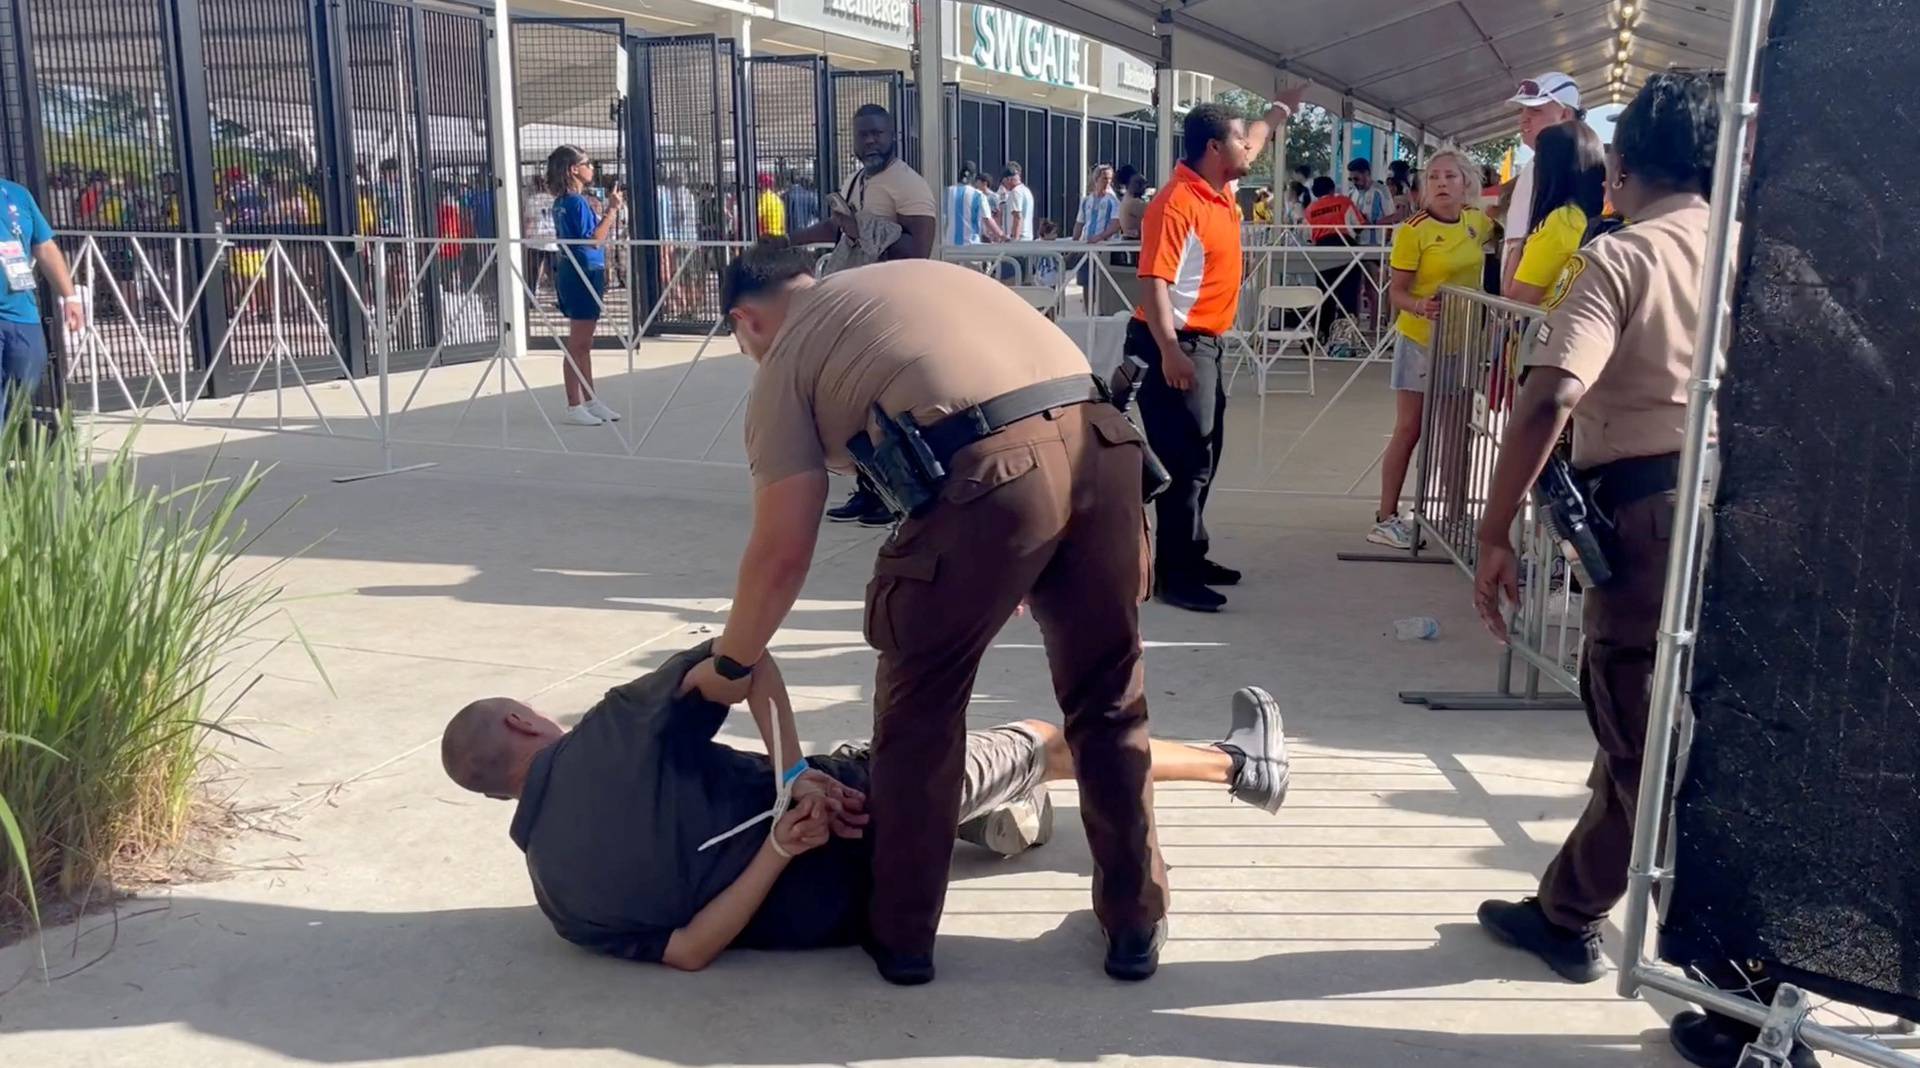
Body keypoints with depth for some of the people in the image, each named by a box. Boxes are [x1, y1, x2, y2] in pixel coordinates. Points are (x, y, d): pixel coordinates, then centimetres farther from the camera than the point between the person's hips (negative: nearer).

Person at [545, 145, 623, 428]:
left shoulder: (563, 202, 13)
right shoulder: (577, 202, -16)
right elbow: (594, 240, -19)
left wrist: (610, 208, 14)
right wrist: (611, 209, -15)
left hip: (574, 272, 10)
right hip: (583, 273, -10)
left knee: (583, 345, 15)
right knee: (578, 345, -4)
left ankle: (590, 401, 24)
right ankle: (575, 408, 1)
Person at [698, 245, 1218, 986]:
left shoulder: (786, 358, 17)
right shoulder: (918, 274, 35)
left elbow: (783, 552, 10)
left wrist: (730, 664, 26)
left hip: (986, 478, -6)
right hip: (1101, 446, 6)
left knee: (920, 715, 16)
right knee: (1109, 703, 20)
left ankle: (902, 934, 29)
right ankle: (1137, 924, 33)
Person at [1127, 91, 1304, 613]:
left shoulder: (1218, 188, 10)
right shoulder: (1178, 203, -19)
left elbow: (1255, 139, 33)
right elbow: (1153, 281, -27)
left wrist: (1282, 108, 46)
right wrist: (1169, 352, -34)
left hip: (1205, 344, 10)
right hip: (1176, 346, -10)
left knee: (1203, 456, 15)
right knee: (1186, 461, -9)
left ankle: (1191, 557, 26)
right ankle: (1174, 575, -4)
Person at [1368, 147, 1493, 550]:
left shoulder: (1476, 222, 3)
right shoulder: (1414, 230, -16)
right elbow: (1396, 292, -15)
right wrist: (1420, 307, -34)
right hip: (1420, 339, -6)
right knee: (1410, 430, -3)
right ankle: (1386, 518, 4)